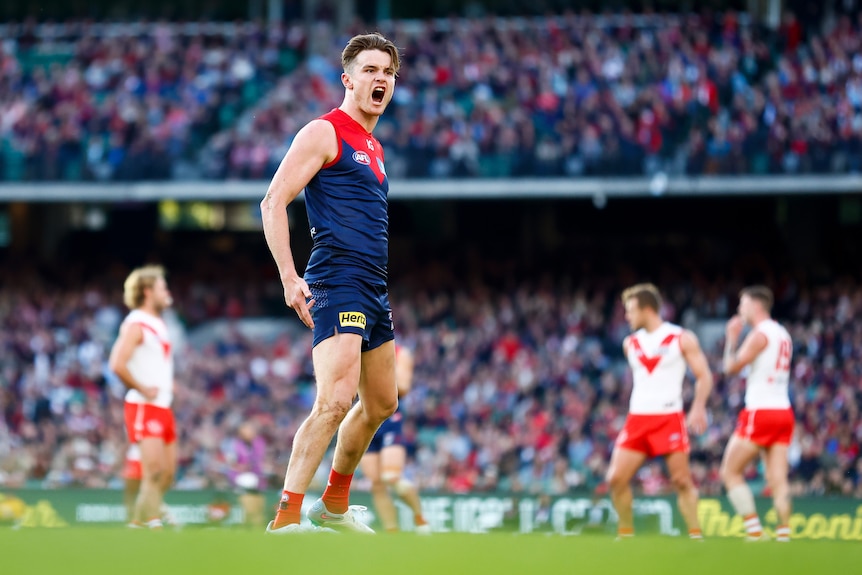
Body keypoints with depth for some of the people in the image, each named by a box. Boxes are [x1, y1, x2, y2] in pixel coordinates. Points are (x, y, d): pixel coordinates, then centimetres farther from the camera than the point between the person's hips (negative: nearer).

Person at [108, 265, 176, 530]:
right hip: (144, 408, -9)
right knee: (155, 470, -16)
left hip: (163, 407, 9)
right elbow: (117, 364, -23)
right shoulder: (136, 324, -11)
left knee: (168, 471, 7)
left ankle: (138, 524, 16)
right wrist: (142, 389, -17)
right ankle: (153, 527, -16)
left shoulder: (159, 324, 18)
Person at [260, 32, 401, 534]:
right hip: (337, 283, -10)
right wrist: (289, 276, -19)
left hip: (374, 289, 10)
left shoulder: (374, 148, 21)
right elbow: (273, 203, -11)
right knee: (335, 401, -22)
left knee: (381, 404, 18)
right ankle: (285, 520, -23)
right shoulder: (324, 133, -5)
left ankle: (334, 504, 33)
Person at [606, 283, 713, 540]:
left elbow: (704, 376, -4)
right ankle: (626, 533, 9)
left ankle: (695, 535, 0)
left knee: (682, 481, -8)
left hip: (669, 419, -5)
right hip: (637, 419, 5)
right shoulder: (630, 343, 13)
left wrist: (698, 407, -18)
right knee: (616, 478, -4)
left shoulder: (682, 339, -2)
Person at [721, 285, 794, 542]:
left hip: (760, 413, -8)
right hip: (783, 412, 8)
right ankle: (784, 532, -8)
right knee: (778, 479, 2)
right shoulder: (783, 335, 17)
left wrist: (731, 338, 6)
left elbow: (731, 367, -10)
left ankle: (754, 528, -8)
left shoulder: (760, 334, -10)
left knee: (730, 472, 0)